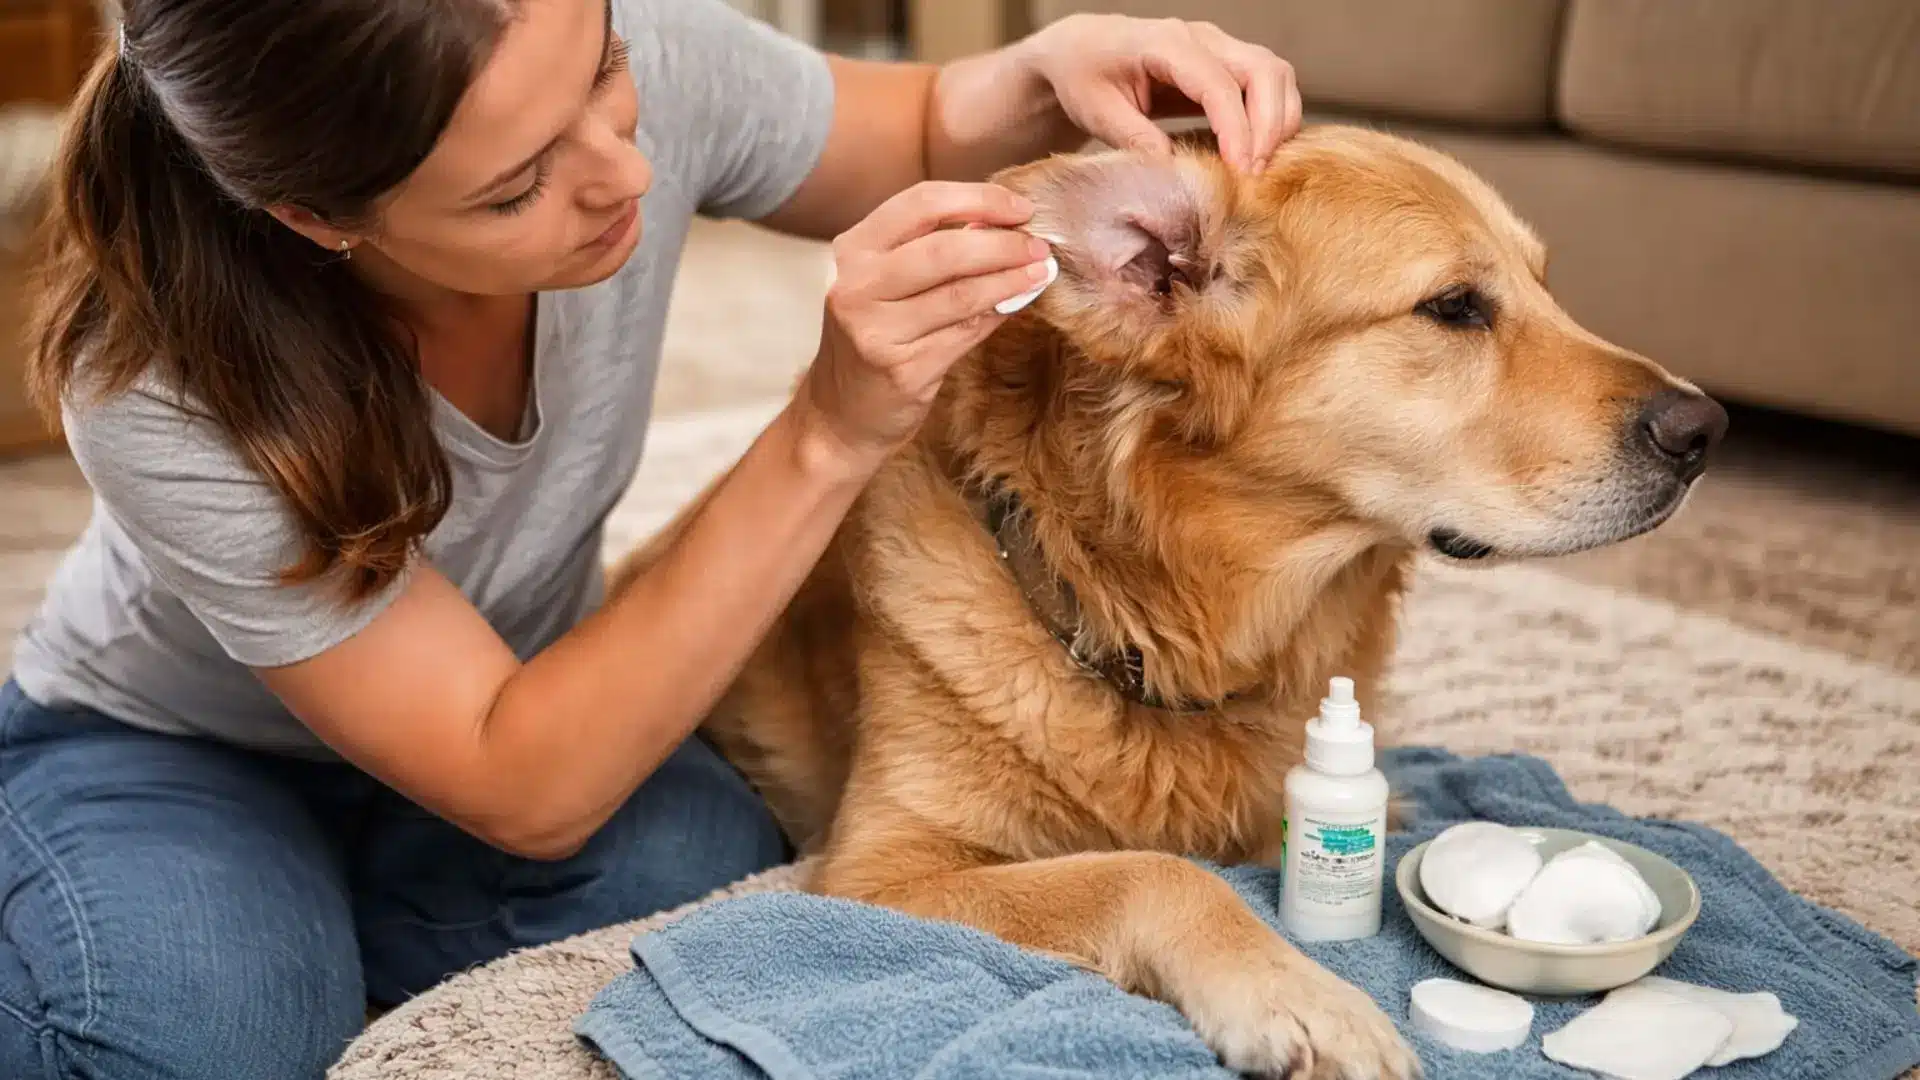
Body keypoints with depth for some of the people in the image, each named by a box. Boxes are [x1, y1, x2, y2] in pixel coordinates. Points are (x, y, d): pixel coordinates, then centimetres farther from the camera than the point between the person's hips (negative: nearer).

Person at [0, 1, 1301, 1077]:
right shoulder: (166, 391, -35)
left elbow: (918, 143, -5)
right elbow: (527, 796, -33)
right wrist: (831, 436, -42)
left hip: (530, 698, 3)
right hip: (165, 758, -3)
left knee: (710, 879, -28)